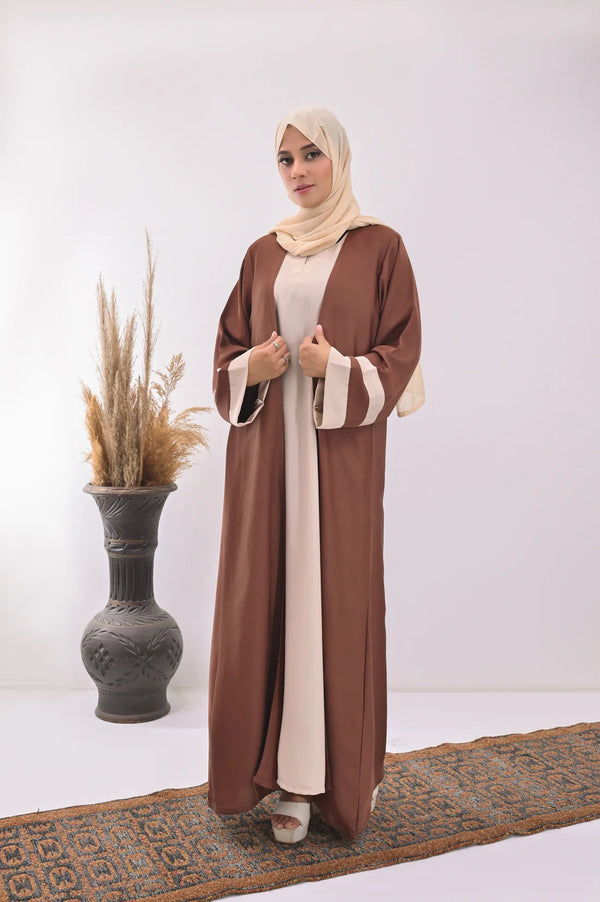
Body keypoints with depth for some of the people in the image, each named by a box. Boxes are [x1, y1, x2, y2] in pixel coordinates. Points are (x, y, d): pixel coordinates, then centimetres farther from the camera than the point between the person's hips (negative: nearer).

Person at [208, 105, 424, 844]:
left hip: (339, 453, -3)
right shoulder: (263, 254, 14)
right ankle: (284, 773, 18)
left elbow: (401, 353, -2)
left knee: (333, 599, 0)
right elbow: (228, 346, 14)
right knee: (265, 600, 4)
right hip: (265, 450, 4)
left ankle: (335, 774, 16)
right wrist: (250, 369, -8)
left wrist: (337, 369, -18)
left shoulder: (378, 247, 2)